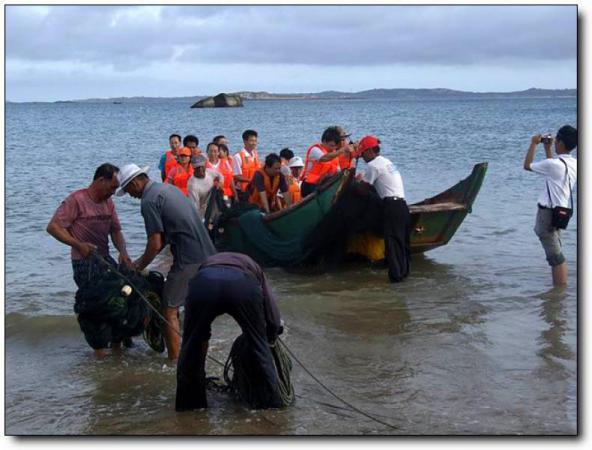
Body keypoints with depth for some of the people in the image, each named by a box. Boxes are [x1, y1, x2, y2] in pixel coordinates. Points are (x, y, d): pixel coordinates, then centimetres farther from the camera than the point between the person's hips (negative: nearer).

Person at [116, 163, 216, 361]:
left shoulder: (149, 201, -12)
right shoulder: (167, 188, 18)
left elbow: (155, 245, -14)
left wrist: (139, 267, 2)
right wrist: (142, 260, 20)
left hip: (189, 260, -9)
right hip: (207, 254, 9)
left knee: (169, 310, 0)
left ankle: (174, 361, 1)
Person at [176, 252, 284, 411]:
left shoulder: (208, 262, 45)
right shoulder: (252, 267, 41)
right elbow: (274, 320, 33)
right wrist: (270, 339, 50)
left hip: (203, 283, 1)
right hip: (243, 285, -1)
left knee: (192, 344, 22)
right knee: (260, 346, 20)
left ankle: (189, 401, 30)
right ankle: (271, 401, 26)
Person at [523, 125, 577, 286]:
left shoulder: (554, 164, -20)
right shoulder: (574, 163, 4)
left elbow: (527, 165, -7)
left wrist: (534, 144, 2)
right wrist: (547, 149, 24)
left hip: (548, 212, -8)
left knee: (555, 255, -7)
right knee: (556, 253, 19)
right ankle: (559, 289, 26)